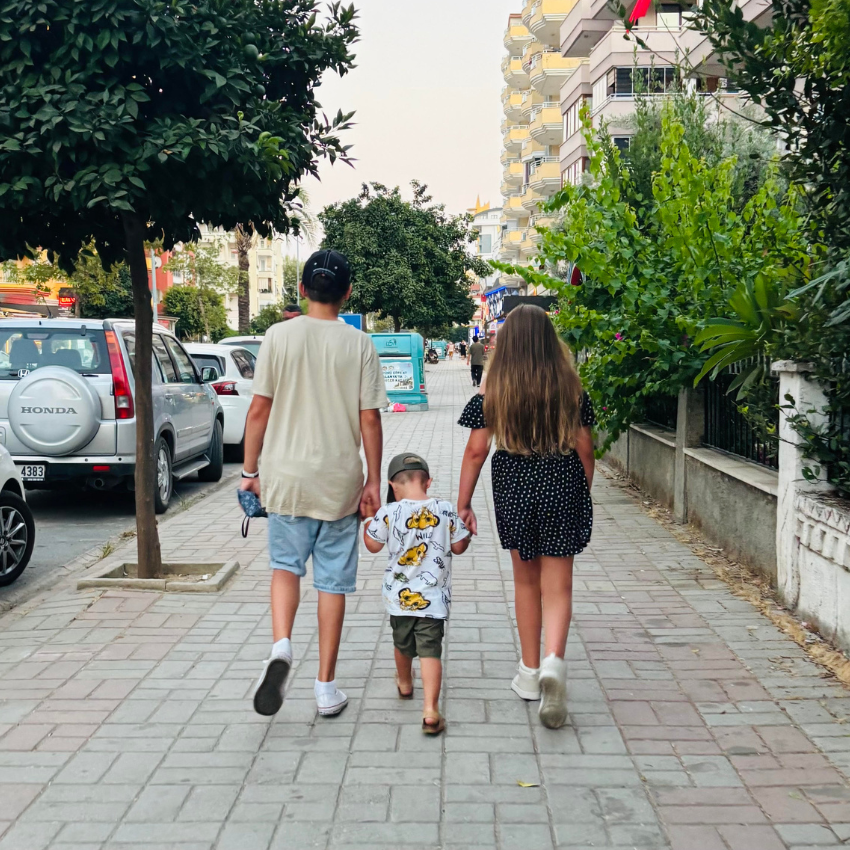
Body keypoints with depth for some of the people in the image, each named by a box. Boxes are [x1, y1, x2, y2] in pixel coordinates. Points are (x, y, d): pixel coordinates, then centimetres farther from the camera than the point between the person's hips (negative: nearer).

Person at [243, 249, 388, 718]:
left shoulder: (279, 336, -4)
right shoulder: (359, 344, -4)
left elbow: (259, 409, -3)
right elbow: (370, 419, -4)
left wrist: (249, 470, 7)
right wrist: (373, 482, 4)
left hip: (286, 475, 0)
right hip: (339, 480, 0)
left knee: (286, 564, 19)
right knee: (333, 580, 9)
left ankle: (281, 645, -6)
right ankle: (326, 687, 16)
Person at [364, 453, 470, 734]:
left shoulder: (388, 513, -11)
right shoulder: (446, 510, -8)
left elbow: (373, 545, 2)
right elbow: (459, 546, 0)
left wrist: (368, 519, 19)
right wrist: (466, 529, 21)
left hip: (399, 596, 1)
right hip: (433, 598, -1)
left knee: (402, 644, 23)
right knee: (430, 650, -1)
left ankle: (405, 684, 50)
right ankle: (431, 711, -10)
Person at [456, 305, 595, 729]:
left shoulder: (494, 391, -4)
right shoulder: (571, 388, -2)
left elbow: (476, 451, -4)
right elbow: (584, 448, 1)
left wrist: (463, 503, 4)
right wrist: (585, 494, 15)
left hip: (514, 491, 1)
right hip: (563, 491, 0)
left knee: (526, 581, 17)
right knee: (558, 586, 3)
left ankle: (529, 672, 25)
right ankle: (553, 661, -22)